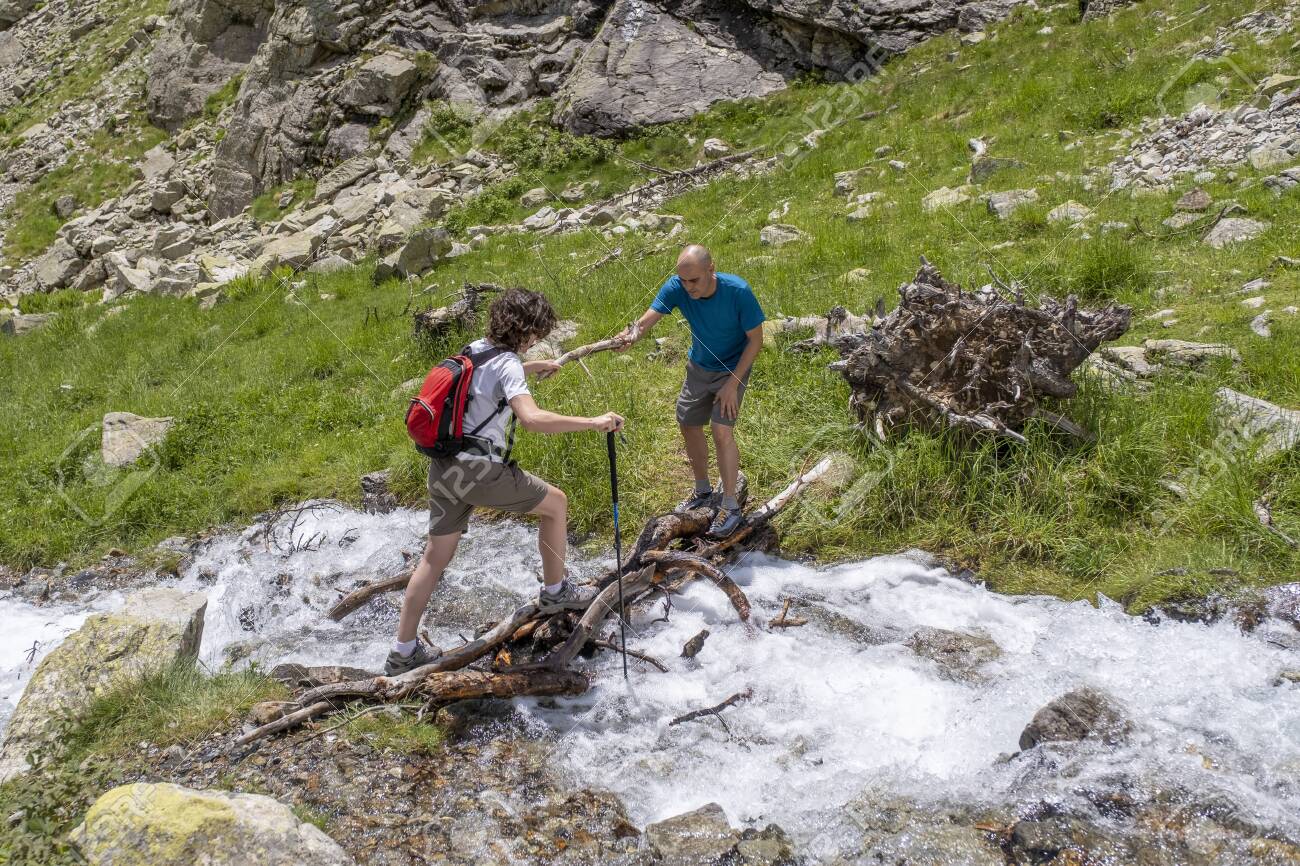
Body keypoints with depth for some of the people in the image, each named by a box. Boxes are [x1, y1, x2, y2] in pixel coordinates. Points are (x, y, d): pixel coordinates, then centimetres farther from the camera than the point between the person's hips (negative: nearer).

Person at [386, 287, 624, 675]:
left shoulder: (477, 348, 12)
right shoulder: (506, 364, -14)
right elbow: (531, 418, -31)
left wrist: (533, 366, 47)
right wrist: (593, 422, -29)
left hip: (444, 467, 8)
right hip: (479, 469, -8)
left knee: (435, 557, 13)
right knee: (556, 503, 12)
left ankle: (403, 651, 17)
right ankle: (555, 592, 25)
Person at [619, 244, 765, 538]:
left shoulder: (738, 292, -31)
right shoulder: (676, 287, -22)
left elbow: (755, 341, -20)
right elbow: (647, 319, -31)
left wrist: (732, 384, -23)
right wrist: (632, 335, -55)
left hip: (732, 369, -5)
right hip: (698, 367, 5)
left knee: (722, 432, -15)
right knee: (689, 426, 12)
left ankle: (730, 506, 0)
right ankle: (703, 490, 35)